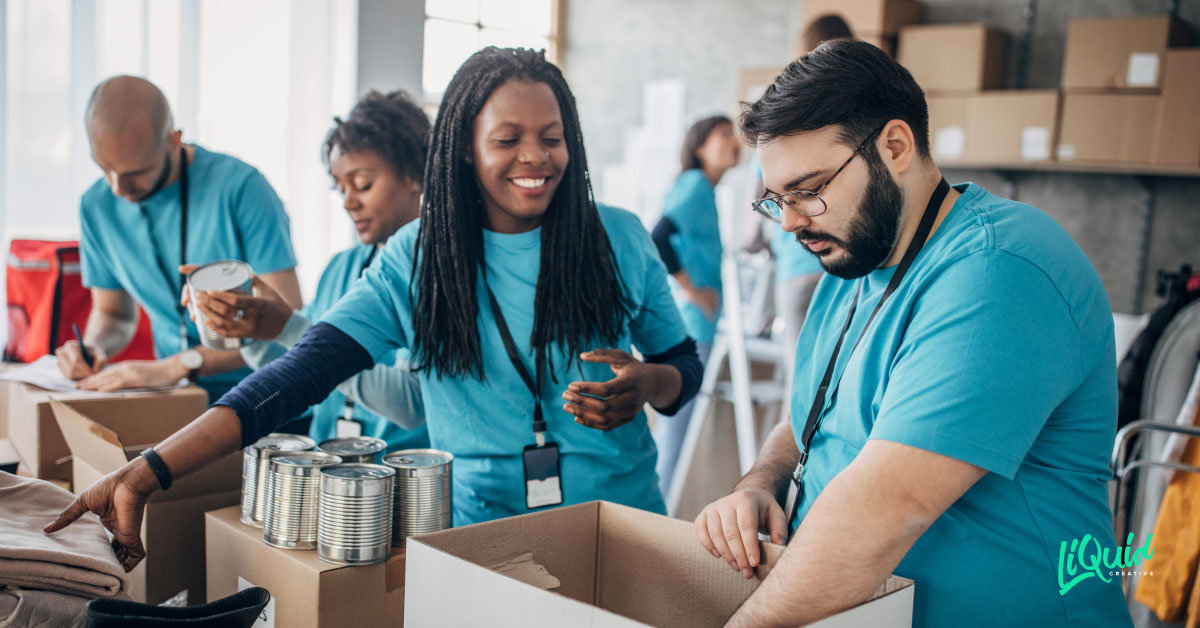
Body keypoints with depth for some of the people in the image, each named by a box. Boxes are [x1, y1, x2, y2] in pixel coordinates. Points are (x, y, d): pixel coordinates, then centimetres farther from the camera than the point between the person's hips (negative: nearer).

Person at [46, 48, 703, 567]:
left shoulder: (620, 238, 0)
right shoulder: (416, 259, -2)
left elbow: (685, 365, 10)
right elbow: (304, 370, -11)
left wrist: (646, 386, -13)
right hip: (476, 533, 0)